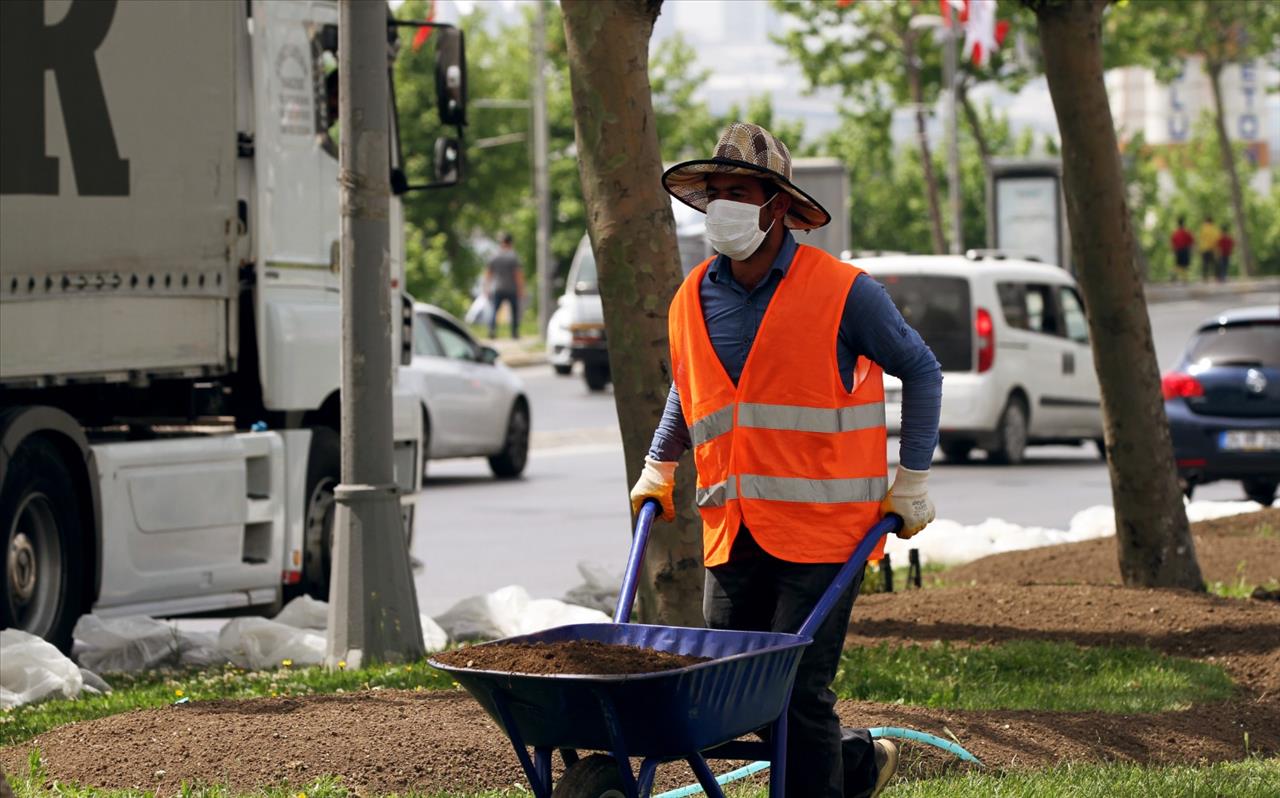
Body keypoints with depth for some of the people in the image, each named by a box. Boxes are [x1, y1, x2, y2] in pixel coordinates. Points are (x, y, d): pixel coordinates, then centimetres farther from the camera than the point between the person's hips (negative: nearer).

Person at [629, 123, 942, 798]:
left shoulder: (841, 292, -6)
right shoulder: (692, 301, 8)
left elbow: (920, 371, 4)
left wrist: (911, 482, 3)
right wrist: (657, 470, 24)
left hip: (821, 529, -5)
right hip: (733, 535, 5)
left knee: (799, 690, -10)